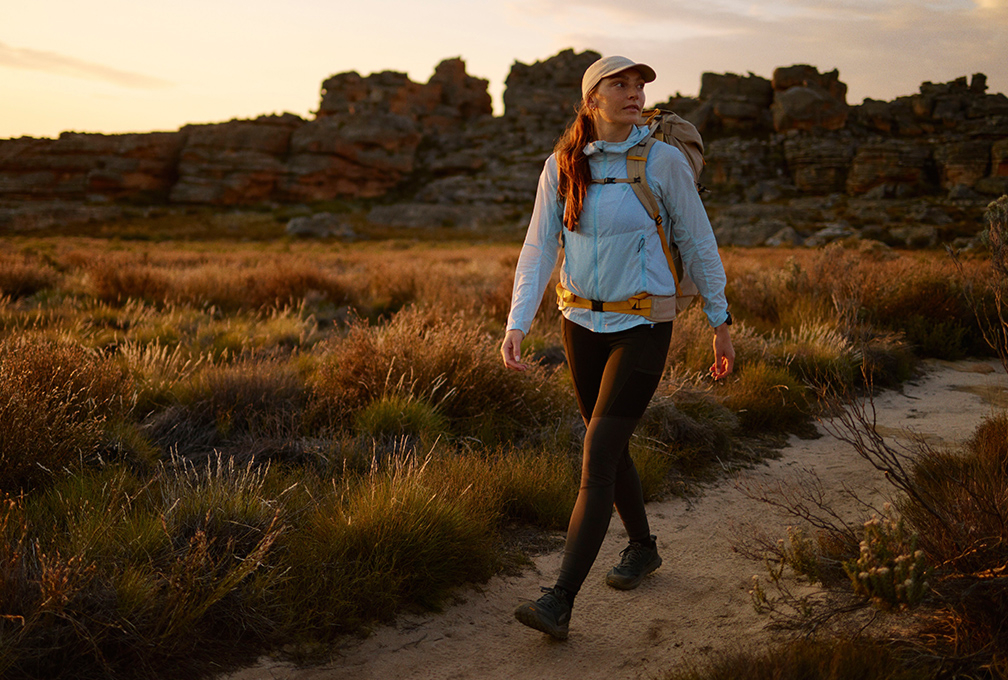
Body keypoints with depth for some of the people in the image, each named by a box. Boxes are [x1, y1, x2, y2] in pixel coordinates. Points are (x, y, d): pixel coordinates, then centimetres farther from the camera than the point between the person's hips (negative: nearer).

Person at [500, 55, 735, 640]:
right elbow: (538, 250, -1)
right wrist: (517, 325, -14)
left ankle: (560, 602, -11)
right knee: (610, 448, 18)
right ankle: (643, 548, 42)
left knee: (597, 459, -13)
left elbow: (699, 243, 0)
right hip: (583, 323, 5)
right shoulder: (561, 168, 1)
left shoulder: (664, 160, -8)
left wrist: (721, 323, 4)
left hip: (642, 329, -4)